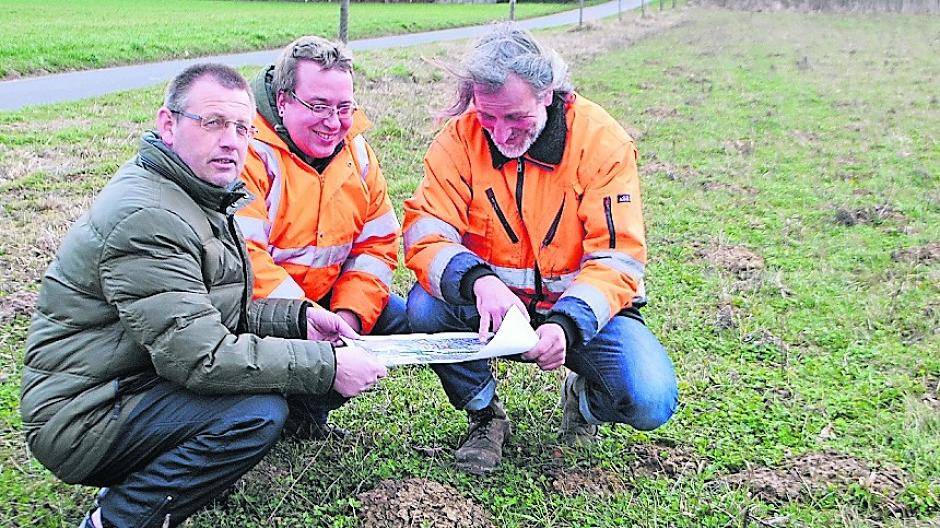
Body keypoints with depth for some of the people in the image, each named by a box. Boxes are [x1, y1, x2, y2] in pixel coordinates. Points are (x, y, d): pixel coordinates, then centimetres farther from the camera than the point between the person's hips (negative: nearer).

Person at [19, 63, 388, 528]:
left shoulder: (198, 199, 12)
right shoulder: (145, 218, -22)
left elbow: (215, 312, 17)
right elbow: (198, 355, -28)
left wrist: (298, 318, 1)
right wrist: (326, 366, -25)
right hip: (80, 422, -10)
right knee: (258, 412, -26)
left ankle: (131, 485, 7)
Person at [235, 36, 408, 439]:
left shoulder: (355, 149, 2)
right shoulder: (249, 151, -20)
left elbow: (378, 243, 2)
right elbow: (240, 254, -30)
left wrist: (349, 314, -14)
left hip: (322, 297, 7)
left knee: (401, 321, -5)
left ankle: (307, 410, 7)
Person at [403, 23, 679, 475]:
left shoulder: (602, 141, -15)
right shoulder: (460, 138, -12)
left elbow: (617, 259, -17)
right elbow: (425, 235, -19)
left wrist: (566, 323, -35)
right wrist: (476, 281, -41)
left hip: (581, 306, -1)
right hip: (493, 304, 2)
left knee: (651, 402, -25)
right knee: (426, 306, -29)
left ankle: (584, 396, 14)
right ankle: (484, 415, 0)